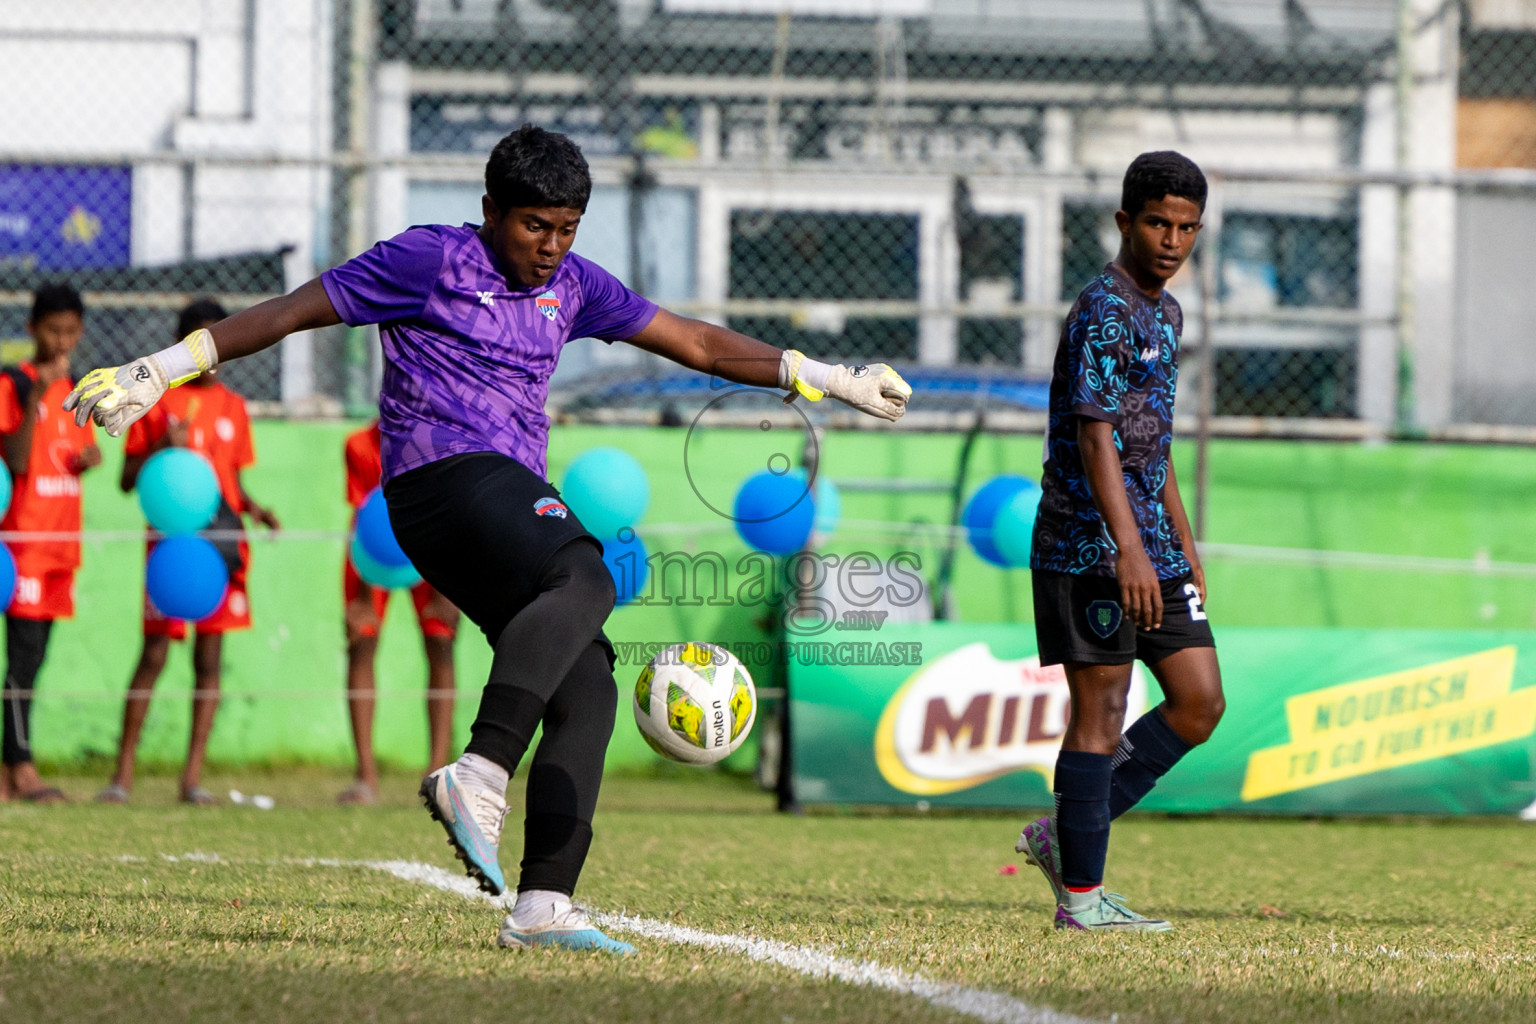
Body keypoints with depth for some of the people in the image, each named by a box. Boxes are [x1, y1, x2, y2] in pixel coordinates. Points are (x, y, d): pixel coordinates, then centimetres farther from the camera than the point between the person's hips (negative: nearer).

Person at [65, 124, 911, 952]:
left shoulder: (571, 286, 20)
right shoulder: (430, 260, 0)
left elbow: (695, 343, 27)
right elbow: (292, 313, 2)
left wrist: (821, 378, 25)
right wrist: (160, 369, -1)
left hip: (509, 495, 8)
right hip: (445, 473, -8)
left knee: (586, 690, -7)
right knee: (582, 581, -35)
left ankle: (544, 902, -13)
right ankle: (479, 776, -48)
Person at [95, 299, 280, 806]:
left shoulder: (233, 407, 14)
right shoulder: (157, 400, 3)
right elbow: (127, 480, 4)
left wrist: (252, 508, -1)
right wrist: (161, 448, -14)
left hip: (222, 539, 3)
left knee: (210, 657, 0)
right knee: (154, 654, -8)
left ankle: (193, 776, 2)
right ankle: (123, 773, -1)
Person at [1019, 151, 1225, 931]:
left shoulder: (1164, 313, 17)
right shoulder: (1102, 312, -13)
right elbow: (1094, 434, -22)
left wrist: (1184, 542, 25)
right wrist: (1127, 550, -31)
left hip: (1151, 548, 9)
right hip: (1089, 545, -9)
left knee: (1200, 702, 5)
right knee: (1100, 713, -6)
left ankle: (1066, 833, 14)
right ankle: (1081, 895, 1)